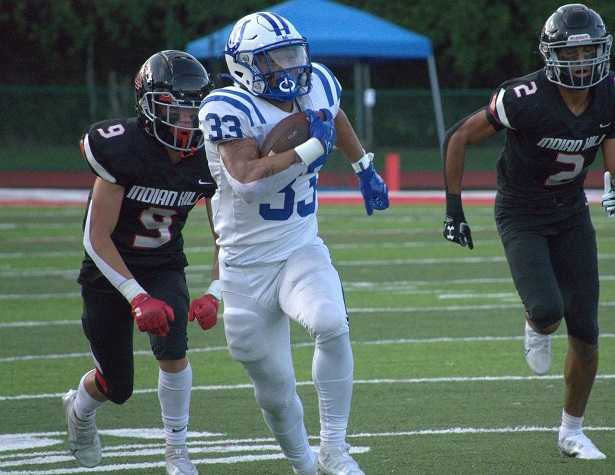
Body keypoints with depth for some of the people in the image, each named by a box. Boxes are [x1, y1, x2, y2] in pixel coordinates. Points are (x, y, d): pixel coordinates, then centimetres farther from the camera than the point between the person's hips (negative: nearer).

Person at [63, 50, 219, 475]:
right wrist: (137, 297, -31)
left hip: (165, 267, 2)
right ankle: (80, 408, 43)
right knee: (117, 387, 5)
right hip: (110, 268, -2)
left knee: (172, 348, -24)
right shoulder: (123, 149, -26)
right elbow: (97, 238, -24)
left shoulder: (208, 158, -13)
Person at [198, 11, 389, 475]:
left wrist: (365, 168, 24)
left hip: (302, 252, 3)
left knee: (331, 324, -28)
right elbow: (247, 182, -33)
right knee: (275, 388, 6)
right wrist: (311, 147, -29)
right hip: (247, 267, -3)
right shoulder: (230, 109, -20)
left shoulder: (317, 86, -1)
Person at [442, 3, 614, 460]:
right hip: (521, 217, -4)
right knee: (548, 310, -25)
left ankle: (572, 431, 21)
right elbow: (459, 138, -14)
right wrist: (454, 209, -11)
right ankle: (537, 329, 16)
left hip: (571, 214, 5)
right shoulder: (526, 98, -25)